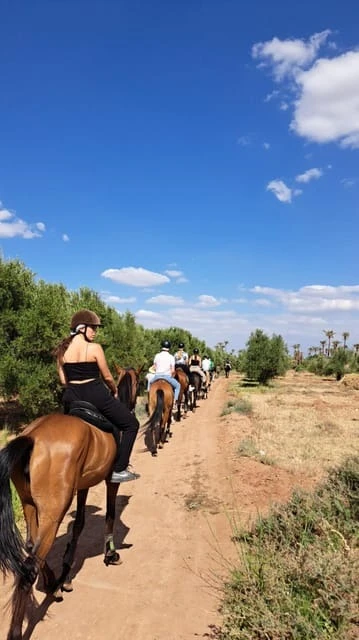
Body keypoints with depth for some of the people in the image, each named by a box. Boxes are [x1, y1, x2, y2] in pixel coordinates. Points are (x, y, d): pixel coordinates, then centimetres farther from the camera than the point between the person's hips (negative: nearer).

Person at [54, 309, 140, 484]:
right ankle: (119, 470, 6)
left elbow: (63, 380, 6)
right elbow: (107, 377, -5)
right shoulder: (95, 348, -12)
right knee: (131, 424, 9)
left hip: (71, 397, 6)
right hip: (95, 395, -5)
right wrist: (114, 391, 14)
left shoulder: (62, 350, 3)